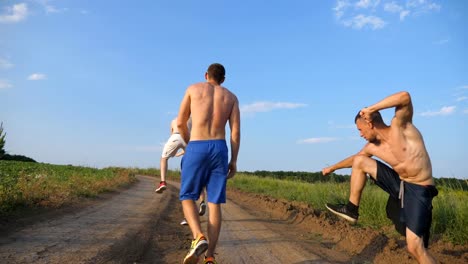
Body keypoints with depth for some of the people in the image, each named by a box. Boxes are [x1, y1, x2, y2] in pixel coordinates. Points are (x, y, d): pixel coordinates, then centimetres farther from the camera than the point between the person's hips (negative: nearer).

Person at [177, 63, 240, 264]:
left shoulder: (193, 88, 12)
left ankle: (198, 238, -17)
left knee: (187, 197, 9)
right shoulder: (231, 97, 16)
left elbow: (180, 123, 11)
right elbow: (236, 131, 5)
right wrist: (234, 161, 6)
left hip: (196, 149, -2)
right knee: (214, 204, 4)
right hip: (219, 150, 2)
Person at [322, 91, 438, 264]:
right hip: (400, 184, 7)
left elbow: (405, 97, -33)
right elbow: (354, 158, 21)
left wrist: (371, 108, -31)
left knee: (415, 247, -14)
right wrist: (333, 168, 33)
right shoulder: (373, 147, 2)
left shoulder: (400, 126, -16)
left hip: (418, 191, -7)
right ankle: (352, 210, 10)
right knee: (360, 162, 4)